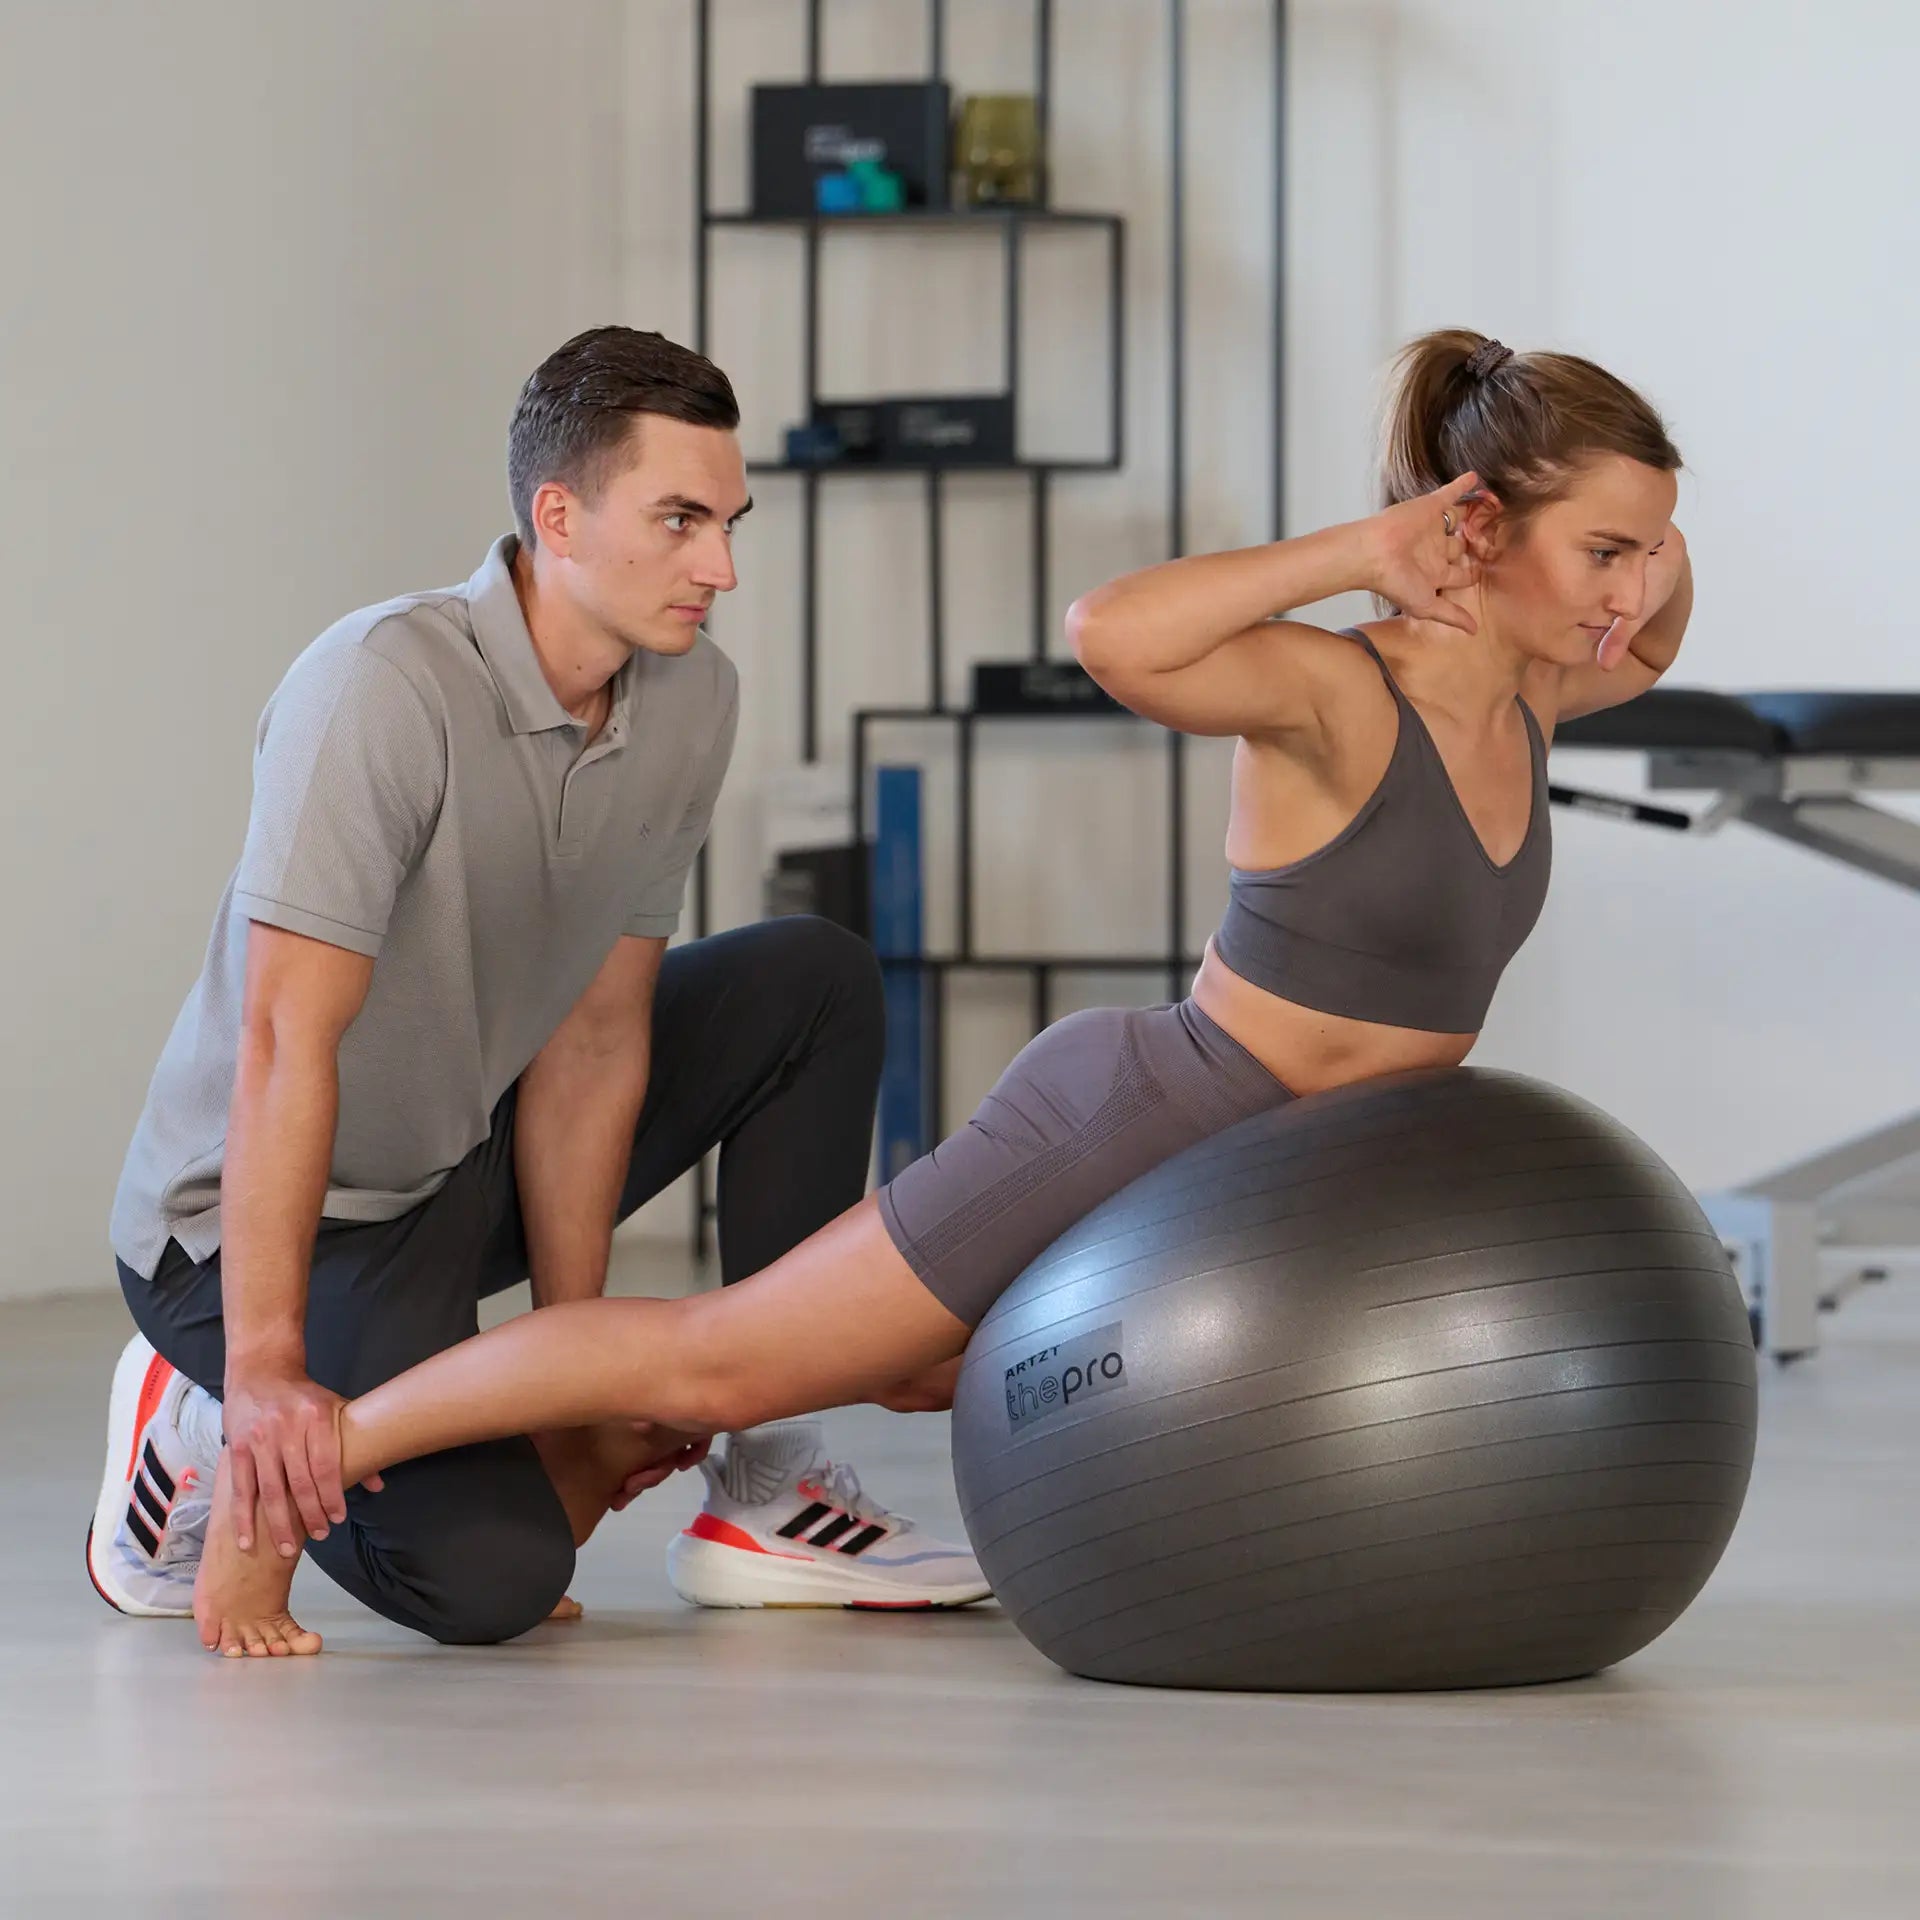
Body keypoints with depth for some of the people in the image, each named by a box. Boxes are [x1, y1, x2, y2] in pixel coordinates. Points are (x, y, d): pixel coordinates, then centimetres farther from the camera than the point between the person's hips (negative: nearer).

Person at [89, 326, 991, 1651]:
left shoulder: (693, 699, -6)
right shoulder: (385, 685, -27)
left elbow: (596, 1042, -5)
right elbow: (286, 1043, -30)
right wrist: (265, 1366, -34)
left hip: (478, 1166, 8)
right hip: (271, 1218, -8)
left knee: (817, 983, -2)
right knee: (493, 1572, -27)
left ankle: (770, 1488, 2)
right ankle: (211, 1421, 4)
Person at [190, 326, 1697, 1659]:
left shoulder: (1529, 697, -3)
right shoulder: (1331, 693, -26)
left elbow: (1650, 647, 21)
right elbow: (1110, 633, -46)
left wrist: (1656, 567, -3)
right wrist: (1361, 550, -37)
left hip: (1246, 1194, 9)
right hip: (1123, 1130, -9)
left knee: (922, 1373, 31)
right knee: (716, 1363, -1)